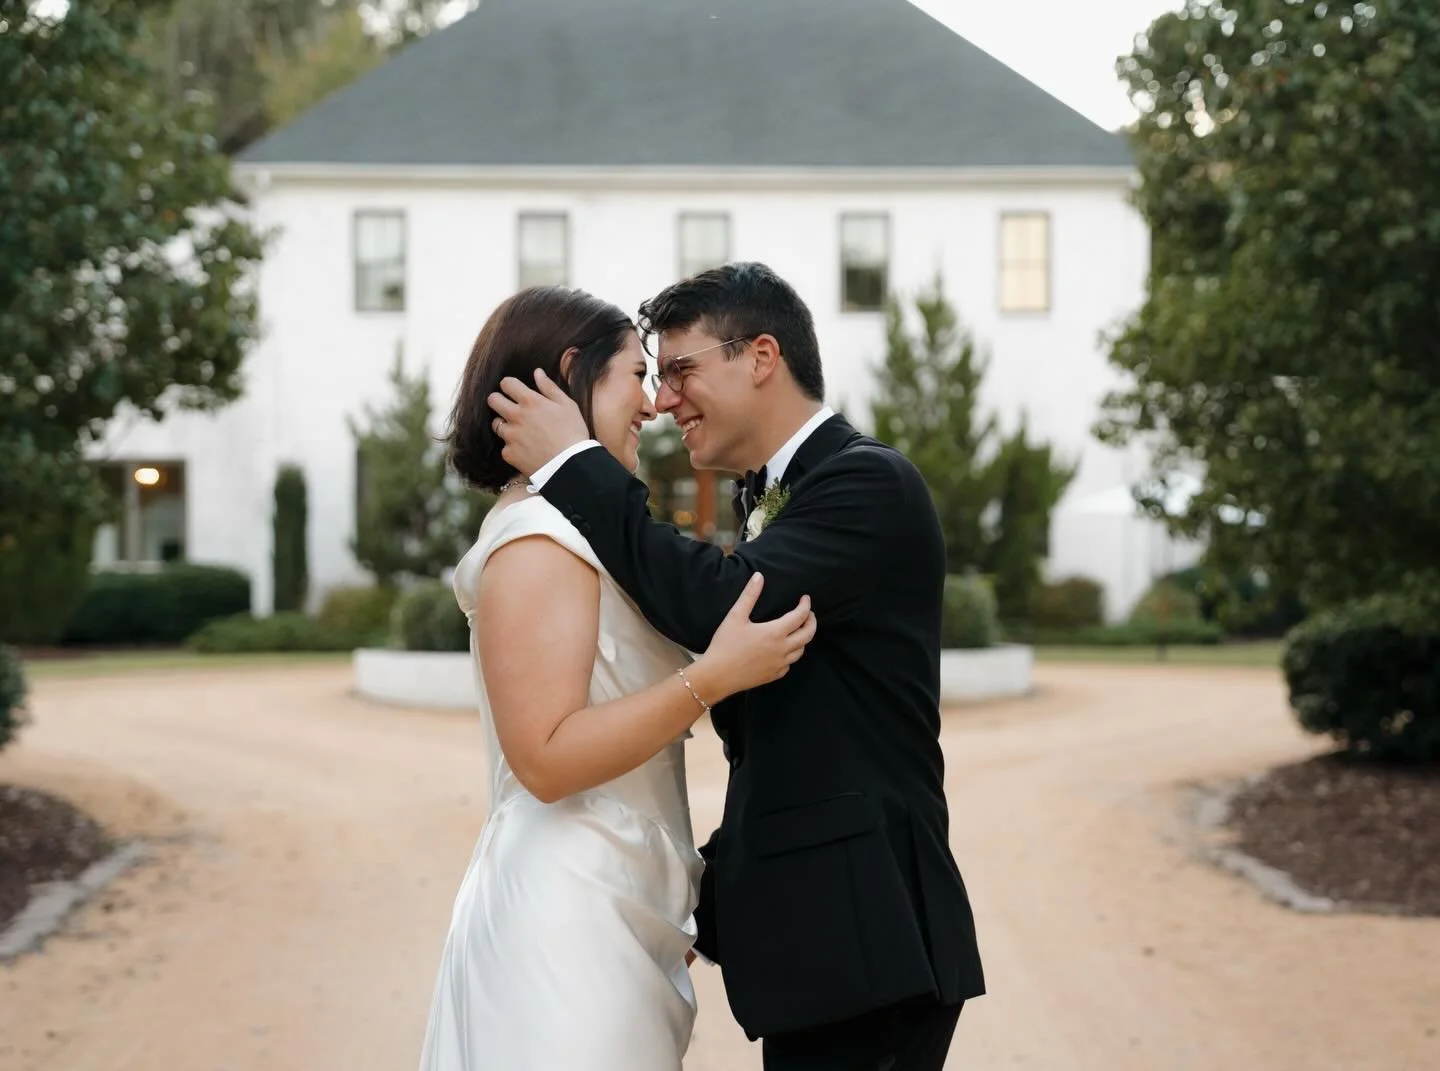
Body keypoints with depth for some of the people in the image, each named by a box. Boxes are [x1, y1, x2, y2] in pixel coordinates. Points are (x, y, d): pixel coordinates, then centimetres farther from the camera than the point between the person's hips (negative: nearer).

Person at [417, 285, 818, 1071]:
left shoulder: (572, 531, 16)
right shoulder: (539, 535, -14)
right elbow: (546, 757, -20)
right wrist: (714, 677, -25)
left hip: (610, 912, 9)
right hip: (565, 922, -9)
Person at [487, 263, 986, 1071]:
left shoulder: (869, 482, -10)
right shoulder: (774, 502, 18)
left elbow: (724, 609, -25)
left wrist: (572, 463, -16)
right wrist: (707, 899, 16)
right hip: (816, 936, 9)